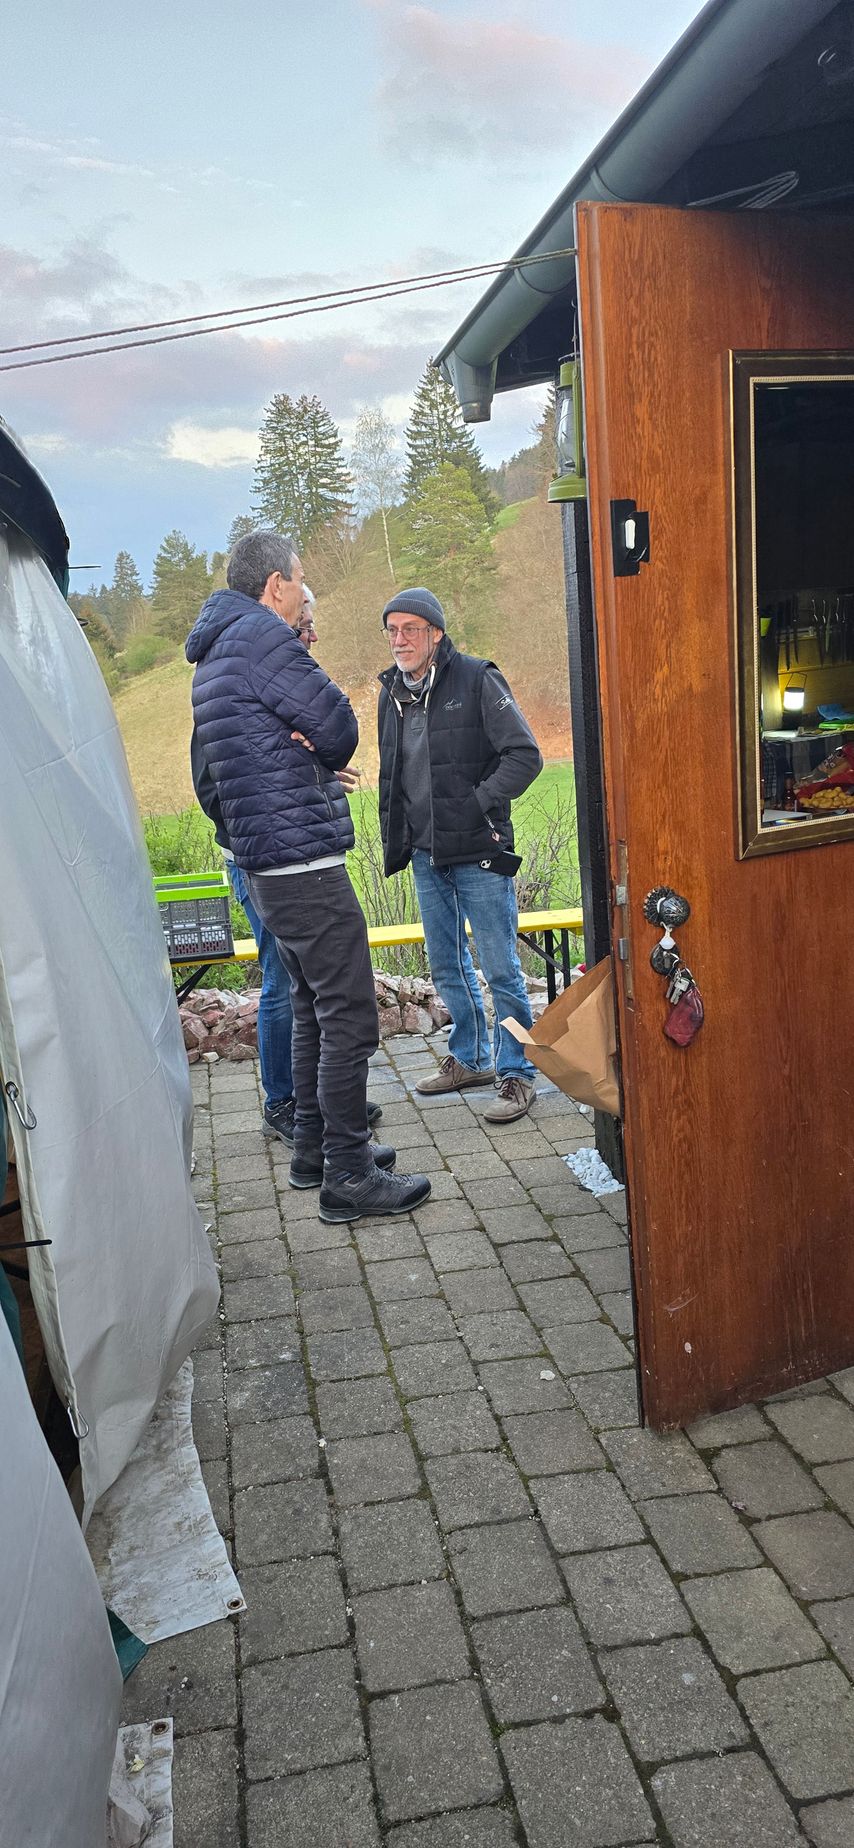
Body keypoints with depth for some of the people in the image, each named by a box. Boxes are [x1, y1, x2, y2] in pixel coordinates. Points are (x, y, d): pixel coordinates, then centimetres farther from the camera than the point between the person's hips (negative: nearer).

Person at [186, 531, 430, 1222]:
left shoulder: (215, 656, 20)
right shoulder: (261, 637, -12)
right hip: (305, 861, -10)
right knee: (349, 1017, -5)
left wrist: (312, 757, 1)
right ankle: (347, 1176, 1)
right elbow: (342, 730, -14)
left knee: (315, 1010, 18)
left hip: (269, 867, 10)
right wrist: (320, 755, 6)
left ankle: (315, 1149, 27)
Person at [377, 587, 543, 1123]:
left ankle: (518, 1073, 11)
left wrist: (477, 804, -18)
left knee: (501, 969, -2)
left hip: (479, 853, -7)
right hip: (426, 857, 7)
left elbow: (526, 756, -13)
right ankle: (471, 1059, 32)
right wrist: (394, 840, 12)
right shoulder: (391, 693, 11)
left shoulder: (477, 681, -8)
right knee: (448, 967, 16)